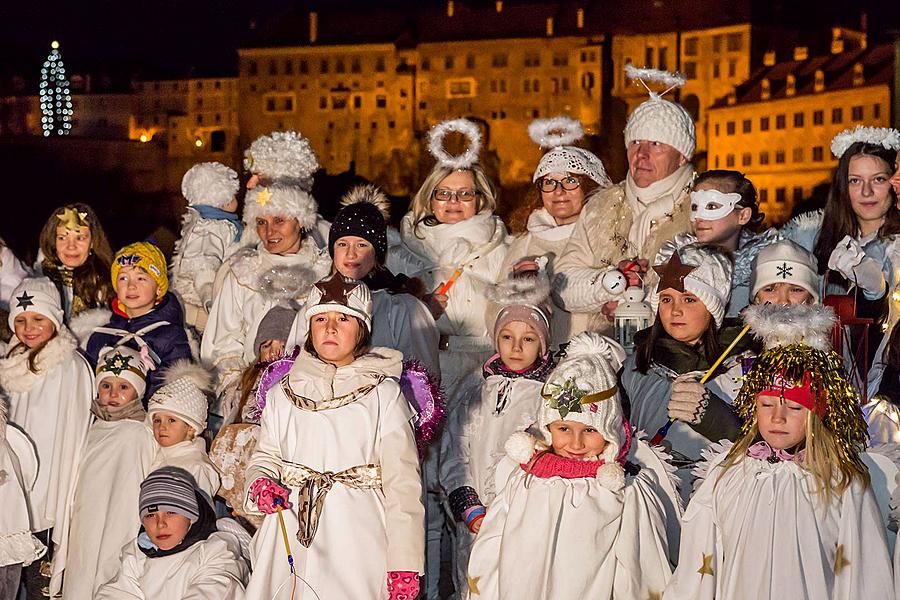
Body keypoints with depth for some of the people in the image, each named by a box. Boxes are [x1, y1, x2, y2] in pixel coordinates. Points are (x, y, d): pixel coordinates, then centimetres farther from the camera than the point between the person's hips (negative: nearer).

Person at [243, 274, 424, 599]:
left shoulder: (383, 393, 1)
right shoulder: (284, 394, 12)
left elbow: (402, 481, -4)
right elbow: (265, 457, 16)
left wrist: (404, 565, -11)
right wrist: (261, 484, -9)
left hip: (357, 543, -2)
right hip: (289, 544, 3)